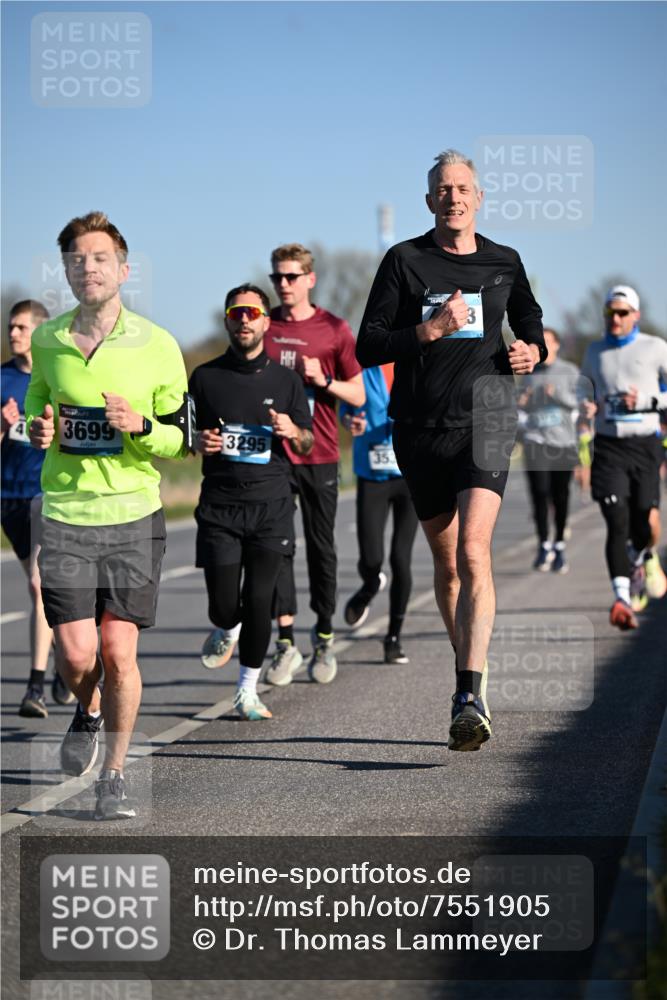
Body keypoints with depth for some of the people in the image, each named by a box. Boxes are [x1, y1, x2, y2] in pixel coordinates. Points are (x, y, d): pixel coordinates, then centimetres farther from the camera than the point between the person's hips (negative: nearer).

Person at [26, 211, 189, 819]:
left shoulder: (157, 346, -4)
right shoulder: (48, 341, 2)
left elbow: (184, 439, 2)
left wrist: (141, 427, -18)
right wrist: (38, 429, -1)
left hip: (133, 517, -1)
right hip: (65, 517, 1)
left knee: (119, 654, -4)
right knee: (76, 655, -4)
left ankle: (115, 775, 14)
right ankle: (89, 711, 32)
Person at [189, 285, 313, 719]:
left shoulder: (286, 380, 8)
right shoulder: (205, 377, 7)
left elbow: (308, 444, 11)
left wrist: (293, 431, -12)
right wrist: (199, 441, -8)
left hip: (271, 504, 0)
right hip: (219, 504, 0)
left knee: (259, 601, -4)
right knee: (224, 603, -4)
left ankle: (248, 691, 10)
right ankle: (226, 631, 33)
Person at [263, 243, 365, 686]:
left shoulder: (334, 329, 1)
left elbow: (358, 395, 4)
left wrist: (322, 381, -12)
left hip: (319, 454, -1)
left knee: (321, 547, 6)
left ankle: (324, 639, 18)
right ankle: (286, 643, -1)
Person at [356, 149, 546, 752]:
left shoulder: (504, 263, 10)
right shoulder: (404, 261, 3)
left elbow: (532, 327, 26)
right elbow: (368, 346, -2)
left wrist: (532, 351, 3)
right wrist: (431, 329, -16)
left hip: (484, 424, -1)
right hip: (421, 429, 1)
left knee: (472, 554, -19)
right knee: (447, 565, 11)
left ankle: (470, 698, -26)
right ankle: (471, 672, 29)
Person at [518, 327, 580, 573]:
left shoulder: (569, 371, 4)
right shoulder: (530, 373, 11)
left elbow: (576, 403, -4)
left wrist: (557, 394, -21)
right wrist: (523, 402, -3)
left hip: (563, 440, -1)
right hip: (536, 439, 1)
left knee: (560, 496, 1)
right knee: (539, 492, -13)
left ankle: (559, 547, 13)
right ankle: (544, 546, -7)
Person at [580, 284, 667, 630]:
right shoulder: (594, 351, 11)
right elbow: (586, 388, 23)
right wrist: (586, 406, 1)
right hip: (609, 446, 1)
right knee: (617, 524, -13)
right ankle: (623, 599, -21)